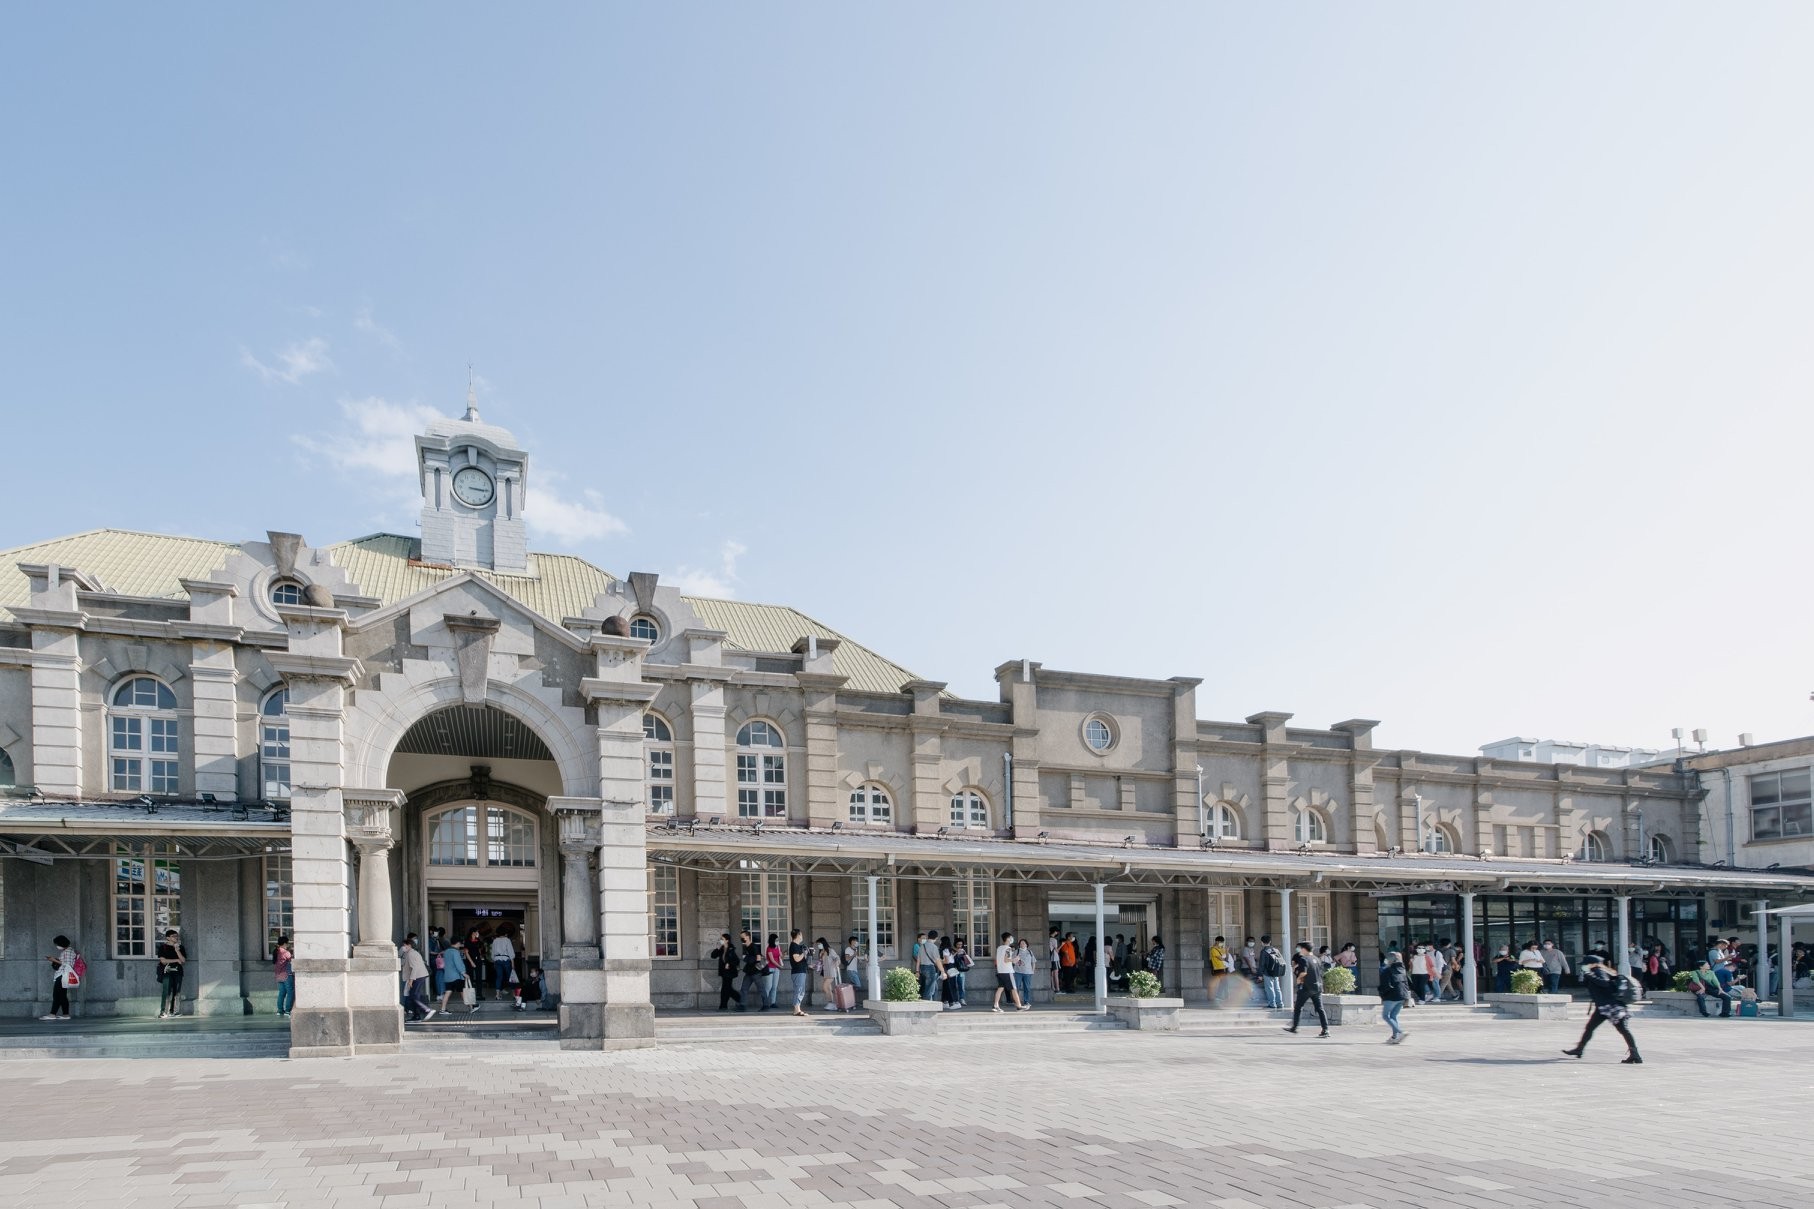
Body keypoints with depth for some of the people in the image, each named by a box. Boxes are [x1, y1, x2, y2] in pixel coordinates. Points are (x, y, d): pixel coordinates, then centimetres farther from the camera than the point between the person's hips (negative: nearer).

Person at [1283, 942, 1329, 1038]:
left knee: (1297, 1007, 8)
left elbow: (1303, 972, -22)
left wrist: (1299, 979, -3)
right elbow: (1321, 972, 18)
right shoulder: (1316, 959, 13)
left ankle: (1294, 1027, 15)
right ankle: (1326, 1029, -8)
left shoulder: (1303, 959, -10)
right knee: (1319, 1009, 2)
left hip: (1306, 987, -6)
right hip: (1318, 987, 6)